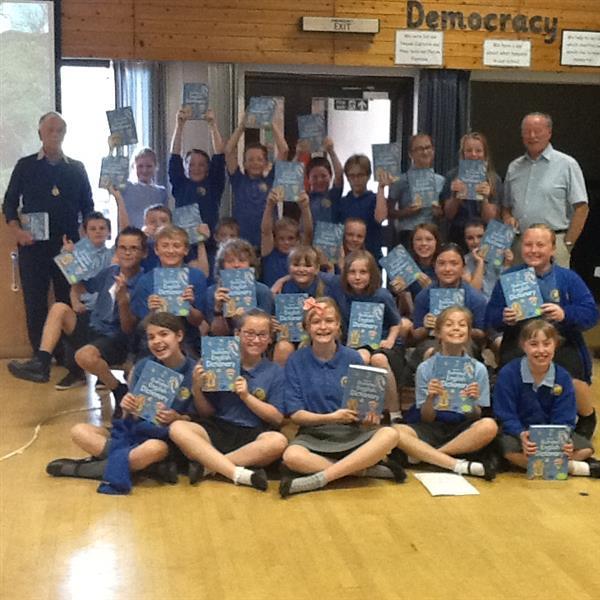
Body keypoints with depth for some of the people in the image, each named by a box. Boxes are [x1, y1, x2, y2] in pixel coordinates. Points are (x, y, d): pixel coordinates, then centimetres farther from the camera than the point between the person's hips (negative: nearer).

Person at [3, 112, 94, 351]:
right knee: (35, 302, 0)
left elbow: (88, 206, 14)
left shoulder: (76, 168, 11)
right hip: (34, 245, -1)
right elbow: (9, 203, 8)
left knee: (69, 302, 2)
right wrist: (17, 230, -8)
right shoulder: (25, 166, 8)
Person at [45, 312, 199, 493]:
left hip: (166, 439, -4)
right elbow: (132, 418, 2)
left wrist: (177, 418, -24)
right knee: (79, 431, -15)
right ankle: (151, 465, -21)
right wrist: (128, 409, -22)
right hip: (133, 432, 4)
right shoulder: (142, 367, 0)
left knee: (155, 449, -39)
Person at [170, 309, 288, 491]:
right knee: (177, 428, -26)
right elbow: (207, 413, 11)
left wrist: (247, 396, -9)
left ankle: (208, 465, -23)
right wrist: (198, 389, -8)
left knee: (278, 441, -35)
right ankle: (239, 474, -33)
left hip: (253, 436, -1)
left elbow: (277, 418, 0)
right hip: (218, 430, 1)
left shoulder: (275, 372, 6)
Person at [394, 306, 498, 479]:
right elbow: (427, 419, 1)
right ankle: (460, 466, -30)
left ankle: (423, 455, -21)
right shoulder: (425, 368, 0)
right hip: (434, 429, 0)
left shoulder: (478, 369, 1)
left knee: (489, 426, -33)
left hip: (464, 430, 0)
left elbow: (476, 418, 2)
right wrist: (430, 398, -19)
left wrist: (473, 402, -19)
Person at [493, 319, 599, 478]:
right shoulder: (508, 374, -13)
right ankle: (574, 467, -30)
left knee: (586, 448, -18)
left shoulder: (563, 377, -5)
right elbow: (506, 417, -15)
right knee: (510, 450, -37)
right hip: (518, 431, -3)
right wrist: (522, 435, -35)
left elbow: (564, 420, -8)